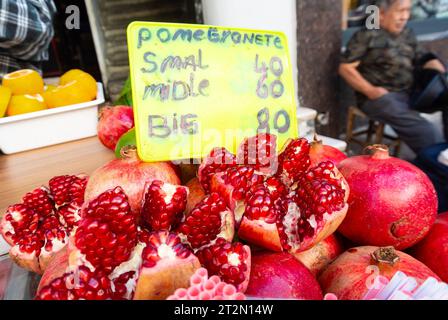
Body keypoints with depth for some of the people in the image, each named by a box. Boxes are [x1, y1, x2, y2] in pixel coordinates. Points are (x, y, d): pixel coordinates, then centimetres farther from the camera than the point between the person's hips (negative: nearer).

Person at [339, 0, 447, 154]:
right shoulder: (367, 36, -4)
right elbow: (345, 68, -9)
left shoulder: (407, 34, 18)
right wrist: (371, 91, -18)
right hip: (380, 96, -7)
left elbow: (425, 59, 22)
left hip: (411, 92, 8)